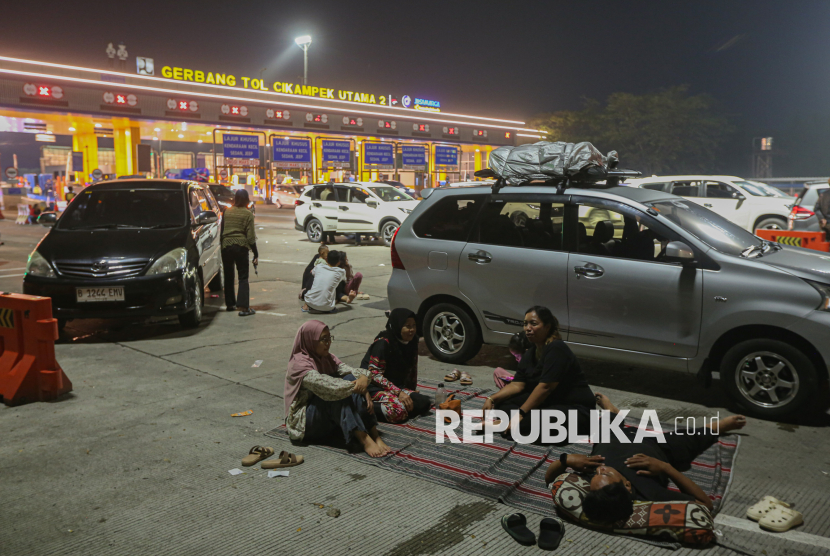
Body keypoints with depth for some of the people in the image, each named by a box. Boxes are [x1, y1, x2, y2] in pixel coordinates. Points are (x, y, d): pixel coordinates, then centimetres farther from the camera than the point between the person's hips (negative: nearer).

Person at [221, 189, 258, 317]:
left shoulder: (226, 212, 7)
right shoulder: (247, 214, -5)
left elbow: (221, 231, 12)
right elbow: (250, 236, -7)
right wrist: (255, 253, -3)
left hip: (226, 245, 4)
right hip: (241, 246, -4)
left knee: (228, 276, 16)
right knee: (243, 277, -1)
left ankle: (230, 303, 24)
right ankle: (243, 306, -11)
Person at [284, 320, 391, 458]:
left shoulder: (327, 358, 7)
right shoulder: (299, 364, -17)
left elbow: (350, 370, -10)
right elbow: (325, 384, -32)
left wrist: (363, 377, -31)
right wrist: (356, 386, -34)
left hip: (330, 416, 7)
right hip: (303, 422, -7)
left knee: (350, 379, -17)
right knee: (337, 392, -31)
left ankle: (375, 437, -27)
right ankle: (364, 440, -39)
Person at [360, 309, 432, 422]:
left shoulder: (411, 342, 6)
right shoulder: (383, 343, -17)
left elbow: (412, 369, 16)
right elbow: (375, 374, -20)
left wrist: (412, 393, 13)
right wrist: (398, 392, -25)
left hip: (397, 386, 8)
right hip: (374, 387, -8)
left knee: (424, 403, -16)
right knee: (398, 411, -35)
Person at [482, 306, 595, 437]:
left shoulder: (557, 349, -19)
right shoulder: (529, 355, 10)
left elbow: (545, 387, -26)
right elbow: (517, 385, 3)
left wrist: (521, 412, -27)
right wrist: (492, 399, -11)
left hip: (576, 408, -9)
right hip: (548, 402, 9)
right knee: (501, 403, -6)